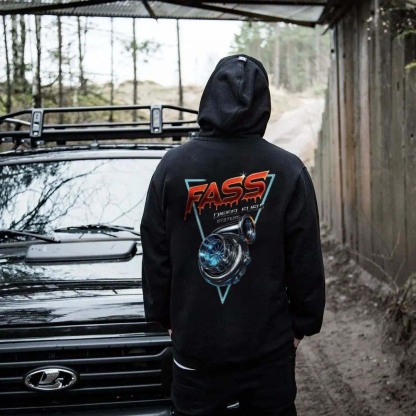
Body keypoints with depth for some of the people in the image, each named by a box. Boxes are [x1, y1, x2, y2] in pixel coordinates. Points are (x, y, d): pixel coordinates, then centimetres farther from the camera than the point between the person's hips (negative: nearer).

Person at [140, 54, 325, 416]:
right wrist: (304, 322, 8)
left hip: (195, 343, 1)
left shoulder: (172, 167, -5)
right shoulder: (288, 170, -8)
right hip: (270, 344, 0)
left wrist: (163, 316, 13)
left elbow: (155, 254, 2)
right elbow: (306, 259, -4)